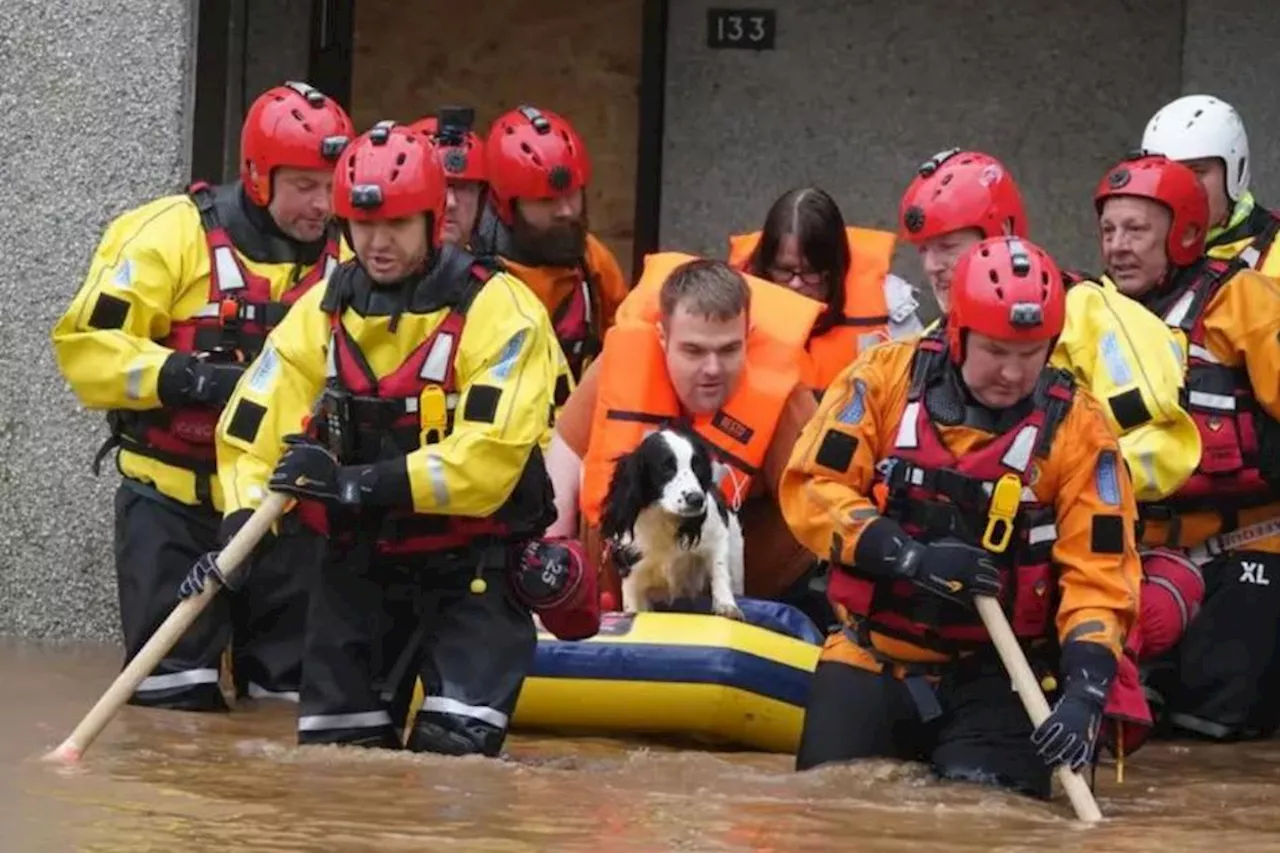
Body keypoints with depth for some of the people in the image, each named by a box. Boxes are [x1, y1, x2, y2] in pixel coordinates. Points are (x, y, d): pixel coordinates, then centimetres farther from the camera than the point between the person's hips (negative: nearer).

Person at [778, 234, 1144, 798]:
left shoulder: (1075, 426, -7)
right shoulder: (886, 377, -5)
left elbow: (1099, 572, -9)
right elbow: (811, 488, -6)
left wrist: (1085, 689, -24)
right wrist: (910, 556, -20)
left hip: (995, 675, -1)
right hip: (871, 659, 1)